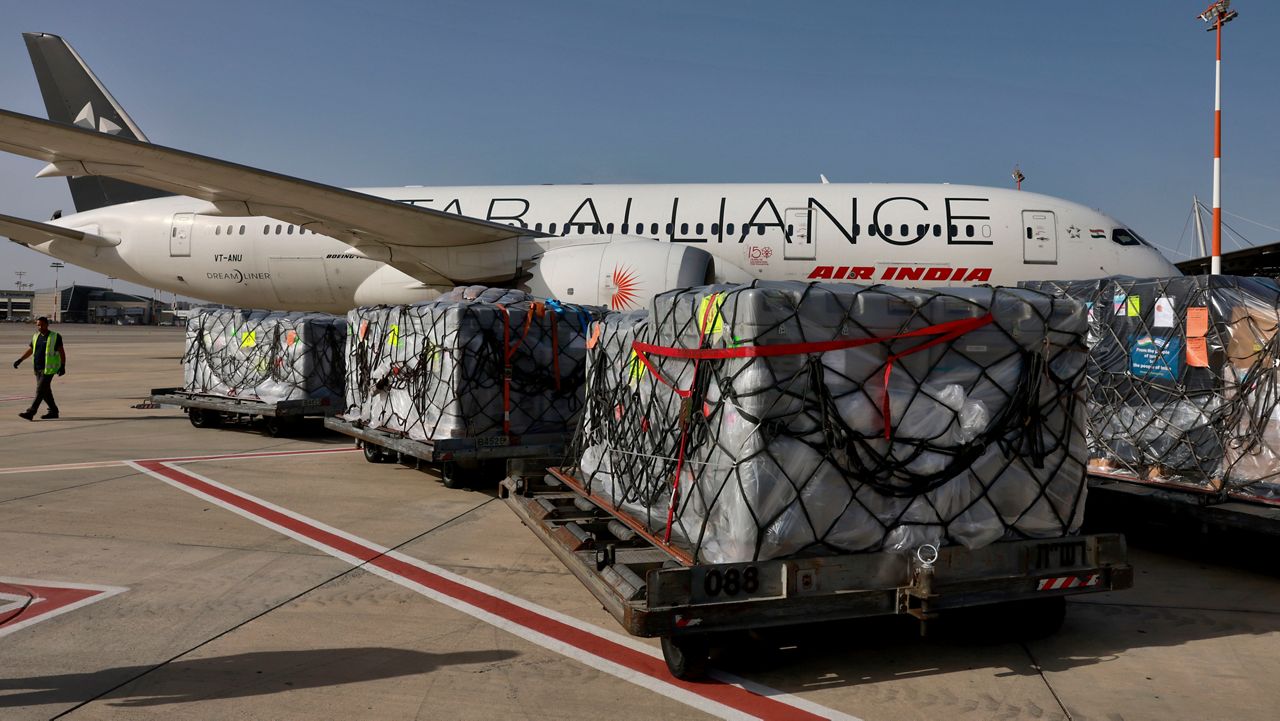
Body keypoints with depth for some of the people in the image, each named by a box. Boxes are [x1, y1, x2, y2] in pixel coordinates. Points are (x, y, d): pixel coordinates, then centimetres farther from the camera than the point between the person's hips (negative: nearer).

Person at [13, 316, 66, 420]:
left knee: (40, 390, -11)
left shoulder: (55, 337, -5)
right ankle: (53, 411, 20)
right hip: (38, 369, 7)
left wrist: (63, 366, -13)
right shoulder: (36, 336, 12)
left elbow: (62, 352, -6)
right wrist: (20, 360, 13)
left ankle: (31, 412, -14)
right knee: (45, 391, 10)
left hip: (48, 369, -7)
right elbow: (30, 350, 22)